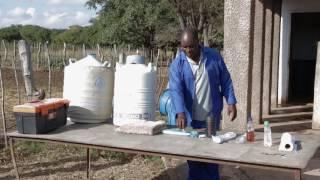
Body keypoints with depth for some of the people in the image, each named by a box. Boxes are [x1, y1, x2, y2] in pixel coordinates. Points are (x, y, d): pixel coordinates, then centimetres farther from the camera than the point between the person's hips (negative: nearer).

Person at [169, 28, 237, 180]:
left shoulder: (214, 57, -2)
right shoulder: (177, 64, -7)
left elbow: (225, 81, 5)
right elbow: (176, 89, -19)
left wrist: (231, 102, -3)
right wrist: (180, 113, -32)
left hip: (212, 116, 1)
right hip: (191, 118, -1)